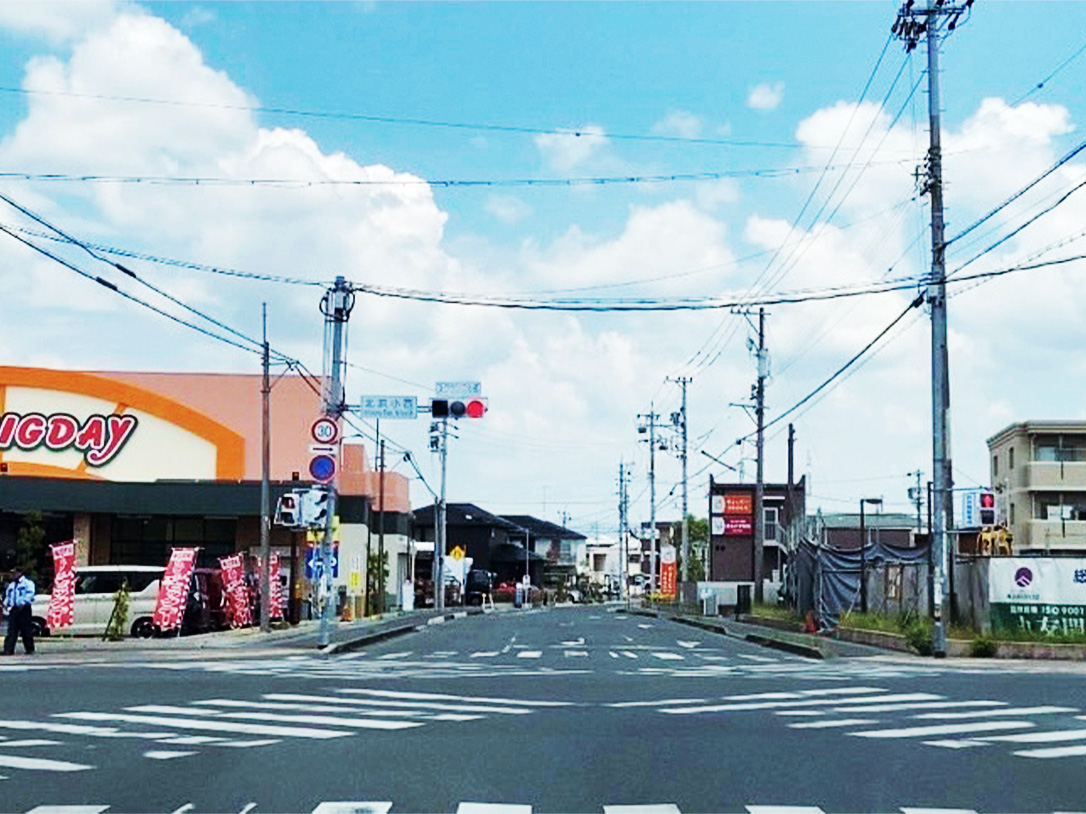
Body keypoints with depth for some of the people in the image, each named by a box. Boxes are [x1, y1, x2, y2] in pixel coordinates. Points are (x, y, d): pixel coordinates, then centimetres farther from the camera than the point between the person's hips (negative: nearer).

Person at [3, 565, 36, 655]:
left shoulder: (27, 582, -1)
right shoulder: (11, 584, 23)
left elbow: (30, 593, -12)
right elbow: (7, 595, 29)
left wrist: (23, 602, -23)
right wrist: (6, 604, 11)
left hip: (24, 609, -6)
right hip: (13, 610, 6)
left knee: (26, 630, -3)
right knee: (11, 630, -2)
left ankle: (29, 648, 6)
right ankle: (8, 650, -6)